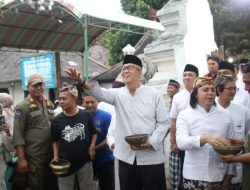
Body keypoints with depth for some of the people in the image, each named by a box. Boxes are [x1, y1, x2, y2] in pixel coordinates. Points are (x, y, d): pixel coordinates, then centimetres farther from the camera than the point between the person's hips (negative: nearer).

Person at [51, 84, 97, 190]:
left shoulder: (86, 115, -6)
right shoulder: (57, 120, -4)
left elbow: (93, 133, 8)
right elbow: (55, 141, 8)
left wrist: (92, 146, -7)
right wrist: (56, 156, -4)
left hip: (85, 161, 0)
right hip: (65, 163, 1)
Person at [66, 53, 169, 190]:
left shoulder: (154, 94, -2)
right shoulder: (118, 94, 4)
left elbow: (163, 123, -2)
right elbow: (99, 93, -14)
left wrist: (151, 142, -16)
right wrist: (81, 81, -33)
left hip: (151, 158, -2)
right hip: (126, 157, 3)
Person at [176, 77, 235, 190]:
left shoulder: (225, 115, 4)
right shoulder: (185, 115, -3)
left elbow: (231, 146, 7)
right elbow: (181, 142, -17)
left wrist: (230, 174, 4)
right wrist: (205, 138, -32)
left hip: (220, 176, 2)